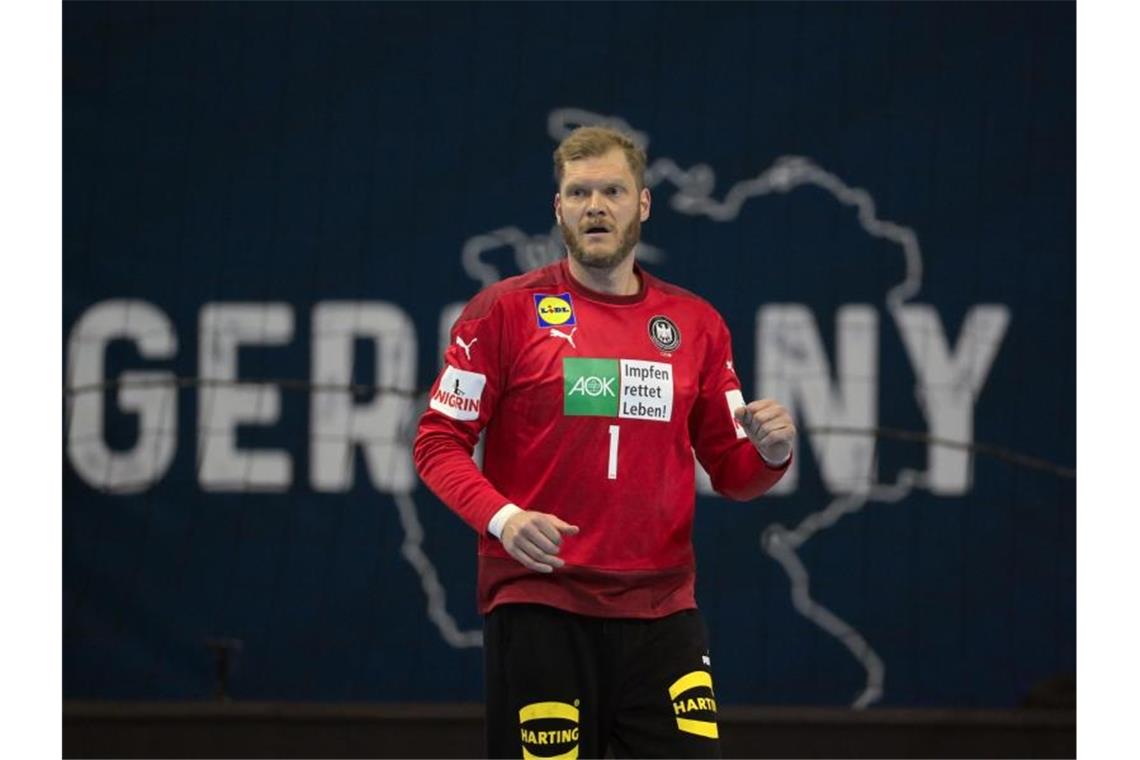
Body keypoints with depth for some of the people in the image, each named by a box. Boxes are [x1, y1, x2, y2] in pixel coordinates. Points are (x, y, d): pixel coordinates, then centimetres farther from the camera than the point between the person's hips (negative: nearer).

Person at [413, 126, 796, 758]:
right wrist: (501, 517, -18)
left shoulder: (696, 324, 11)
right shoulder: (506, 310, 1)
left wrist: (769, 451, -9)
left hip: (662, 610, 3)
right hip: (538, 606, -3)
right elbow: (438, 442, -1)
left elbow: (730, 471, 15)